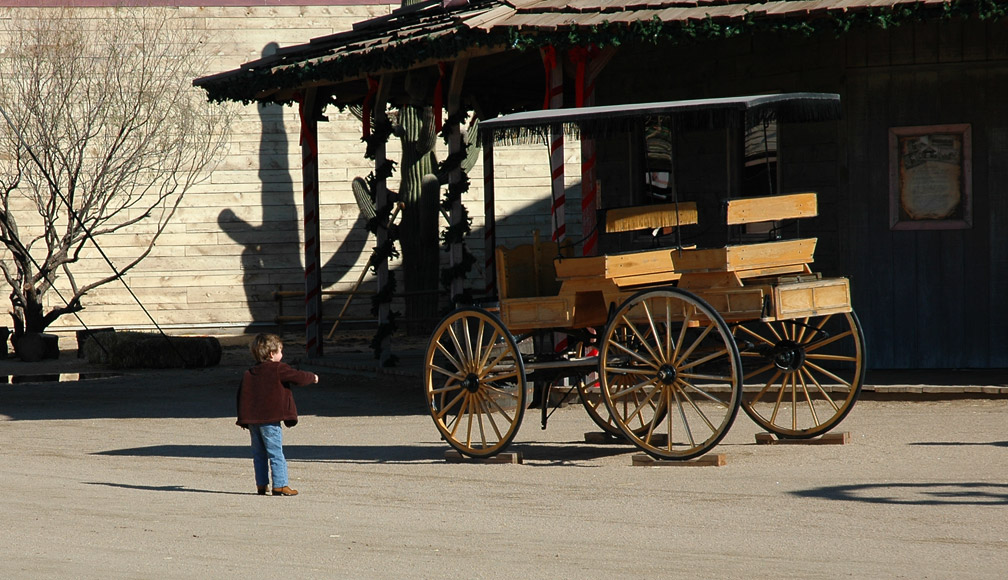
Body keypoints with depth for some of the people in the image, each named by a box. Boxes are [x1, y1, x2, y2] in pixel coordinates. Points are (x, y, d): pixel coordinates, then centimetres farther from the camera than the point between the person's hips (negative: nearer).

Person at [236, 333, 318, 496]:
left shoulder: (248, 374, 13)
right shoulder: (278, 369, -7)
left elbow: (241, 395, 14)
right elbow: (299, 377, -6)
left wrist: (244, 420, 18)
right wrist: (312, 377, 15)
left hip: (252, 420, 6)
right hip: (269, 420, -6)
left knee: (259, 454, 13)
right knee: (276, 453, -3)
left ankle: (261, 485, 14)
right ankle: (280, 485, -5)